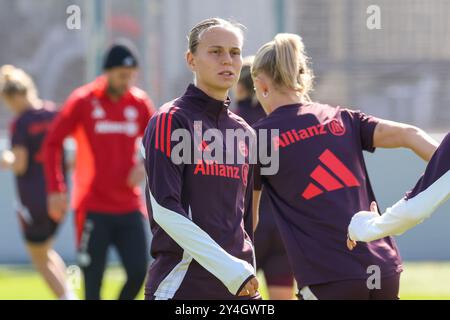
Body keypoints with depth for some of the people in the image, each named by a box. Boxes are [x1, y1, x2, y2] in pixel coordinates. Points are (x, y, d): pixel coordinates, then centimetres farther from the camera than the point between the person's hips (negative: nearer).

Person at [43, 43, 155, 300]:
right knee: (93, 282, -2)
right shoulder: (83, 101, -4)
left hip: (129, 208, 3)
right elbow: (53, 143, 1)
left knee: (138, 272, -7)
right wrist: (56, 189, -6)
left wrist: (145, 165, -6)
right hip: (93, 208, -3)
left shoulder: (140, 103, 5)